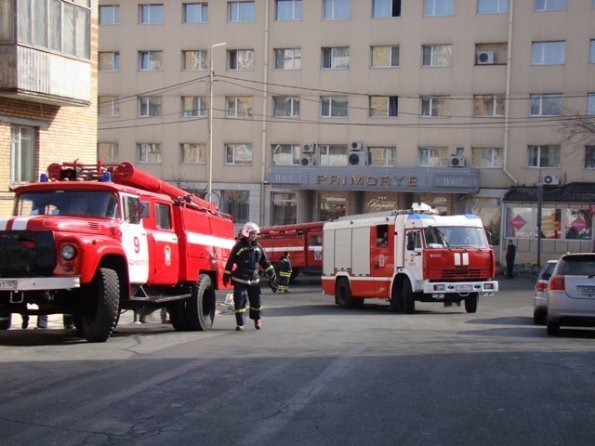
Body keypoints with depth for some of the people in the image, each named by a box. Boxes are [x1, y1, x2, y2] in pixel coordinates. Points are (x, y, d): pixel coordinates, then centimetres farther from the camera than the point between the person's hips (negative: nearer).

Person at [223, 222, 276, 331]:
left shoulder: (257, 246, 8)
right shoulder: (239, 245, -6)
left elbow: (265, 261, 15)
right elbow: (230, 261, -4)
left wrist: (271, 273, 11)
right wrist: (226, 276, -4)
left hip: (254, 279, 4)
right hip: (240, 279, -4)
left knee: (255, 300, 9)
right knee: (239, 301, -5)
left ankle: (257, 319, 31)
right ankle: (240, 323, 1)